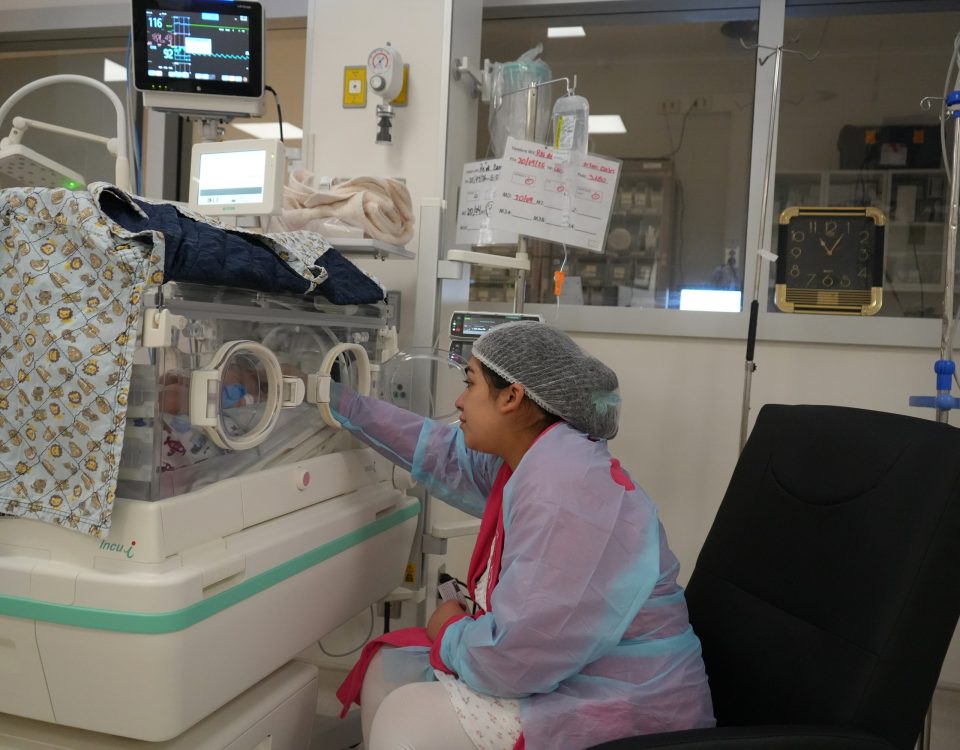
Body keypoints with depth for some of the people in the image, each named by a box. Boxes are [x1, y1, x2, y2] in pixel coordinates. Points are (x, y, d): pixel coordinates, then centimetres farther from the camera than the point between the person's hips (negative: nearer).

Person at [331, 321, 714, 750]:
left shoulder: (565, 494, -29)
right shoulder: (528, 461, 2)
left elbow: (515, 659, -30)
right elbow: (440, 452, 18)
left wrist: (451, 632, -7)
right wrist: (340, 402, 23)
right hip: (568, 674, 9)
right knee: (389, 669, 10)